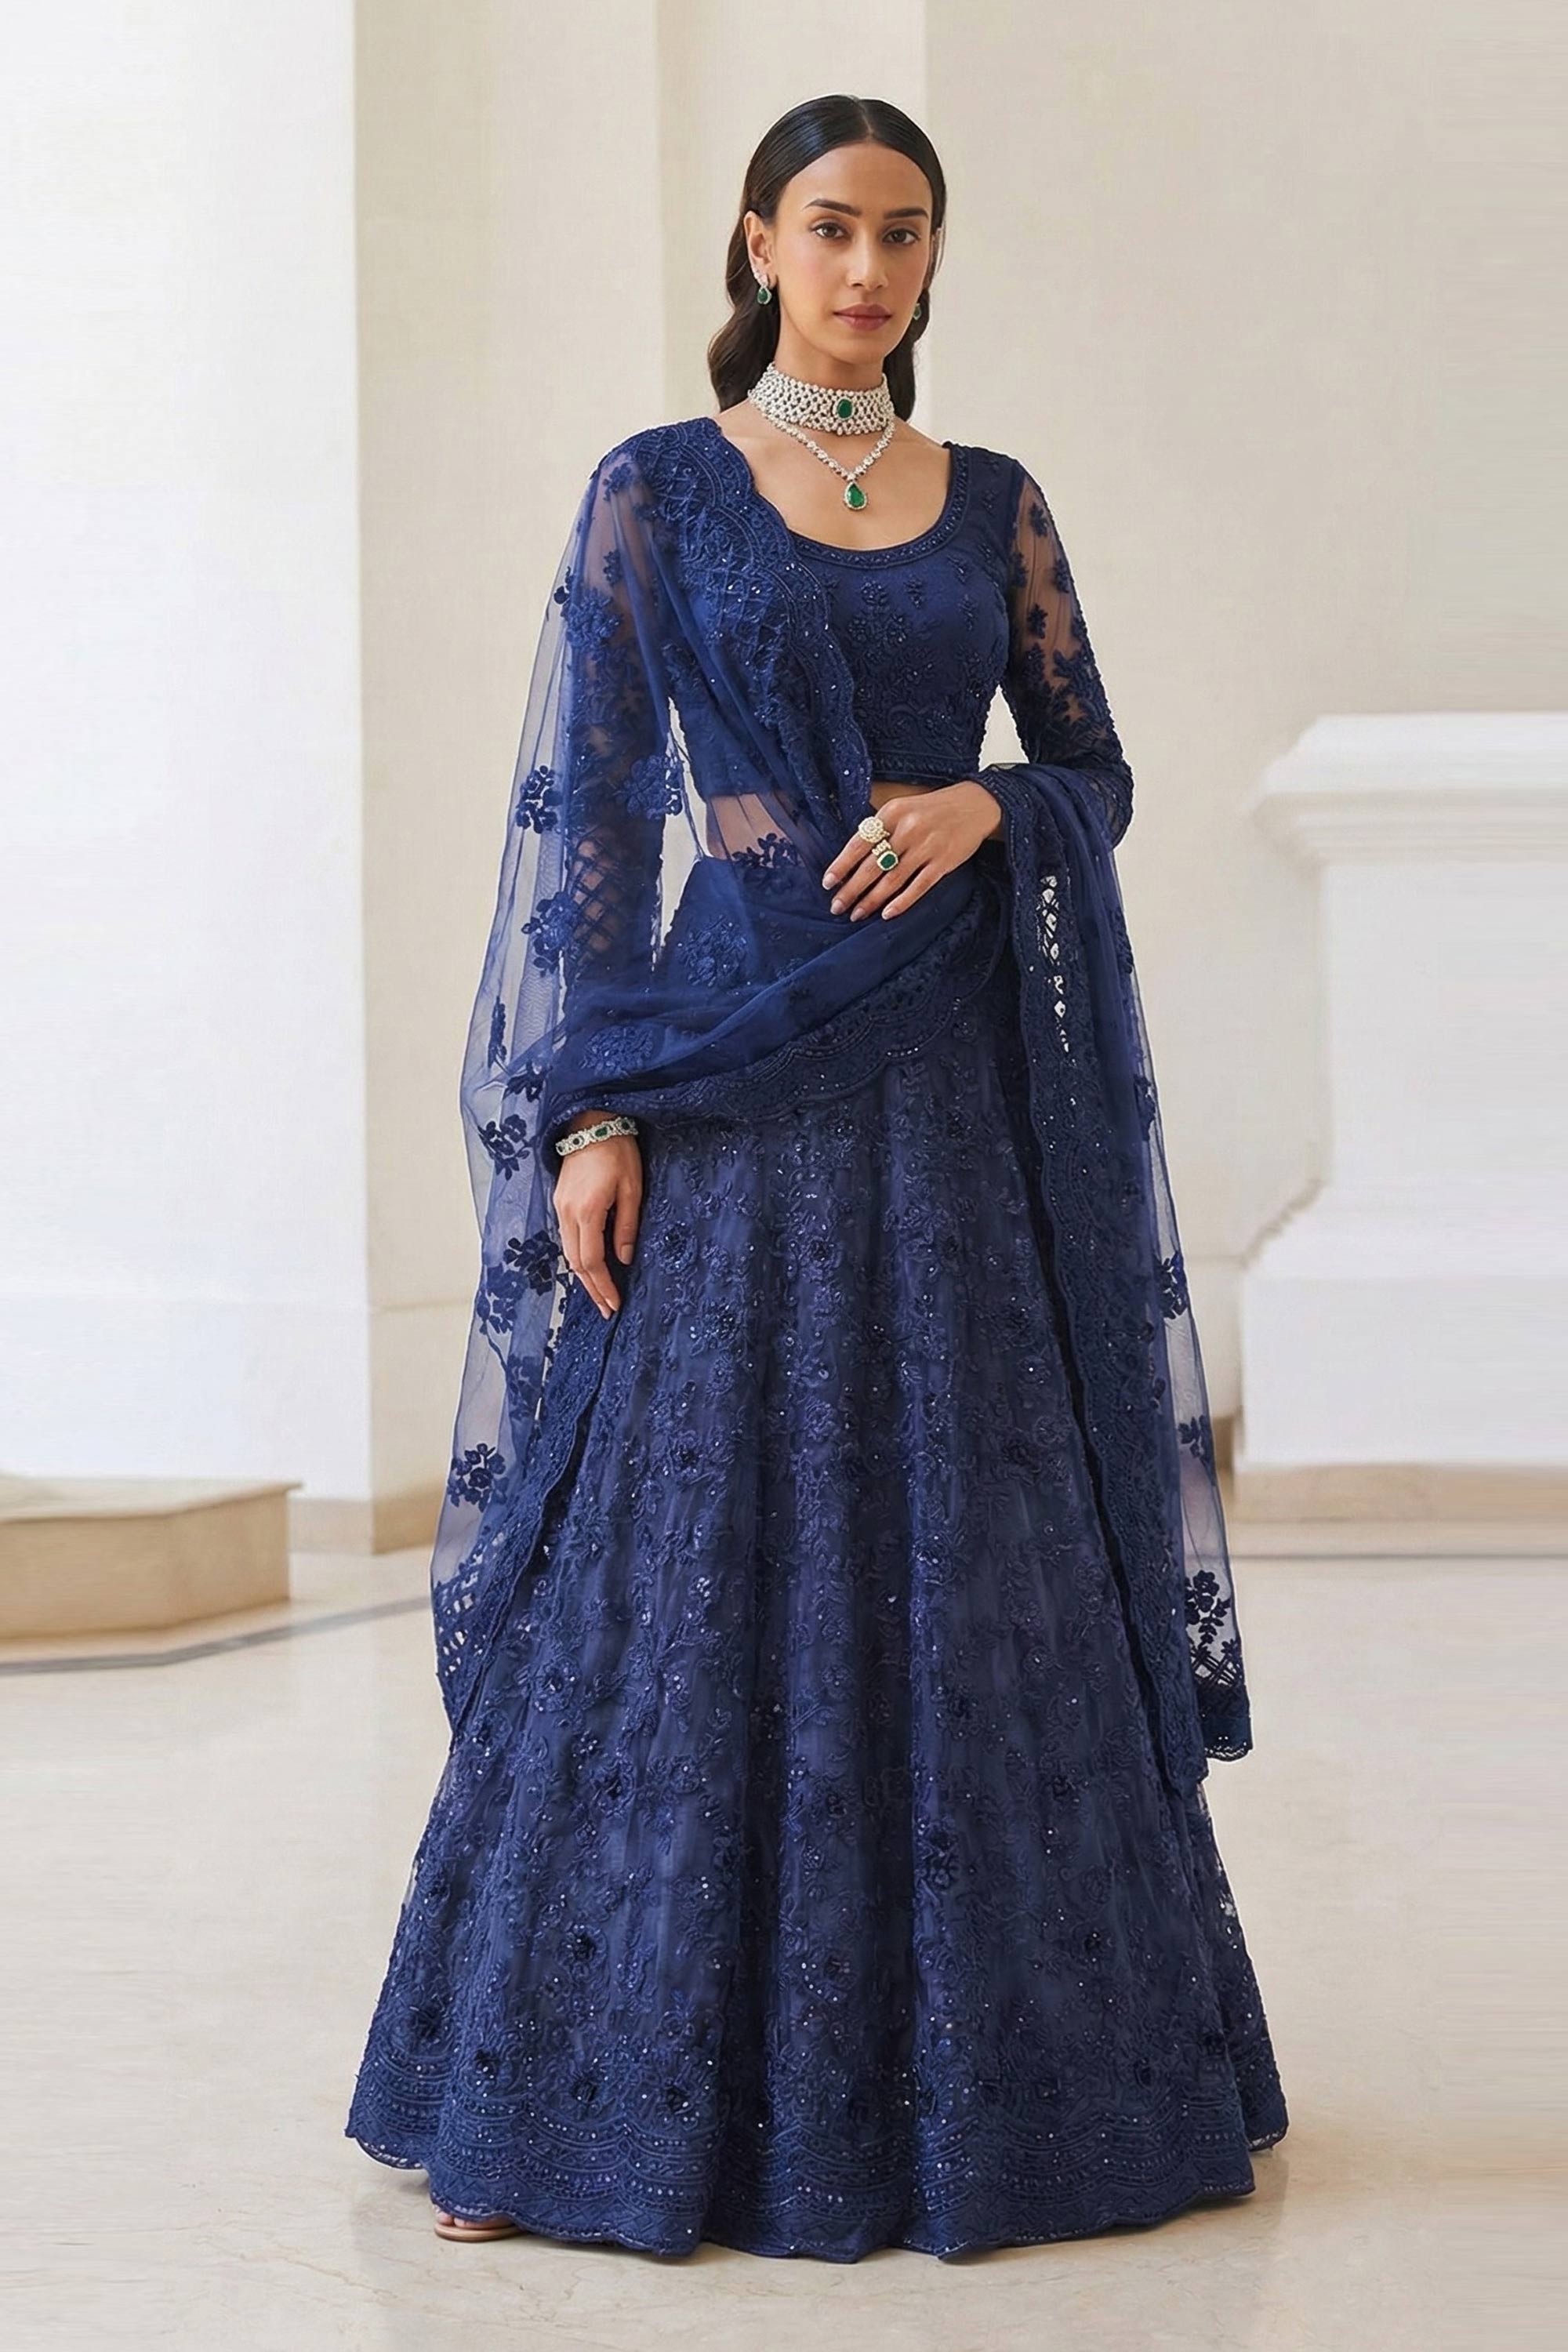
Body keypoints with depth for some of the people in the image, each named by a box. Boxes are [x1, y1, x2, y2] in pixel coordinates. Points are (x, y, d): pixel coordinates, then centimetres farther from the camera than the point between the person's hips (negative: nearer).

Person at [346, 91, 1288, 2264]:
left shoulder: (995, 505, 12)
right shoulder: (654, 490, 2)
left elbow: (1098, 775, 13)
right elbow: (586, 811, -3)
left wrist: (984, 807, -10)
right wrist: (591, 1114, -11)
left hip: (959, 1084, 3)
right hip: (732, 1072, -3)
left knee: (983, 1562, 4)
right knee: (691, 1558, -4)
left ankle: (985, 2067, 17)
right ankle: (580, 2092, 7)